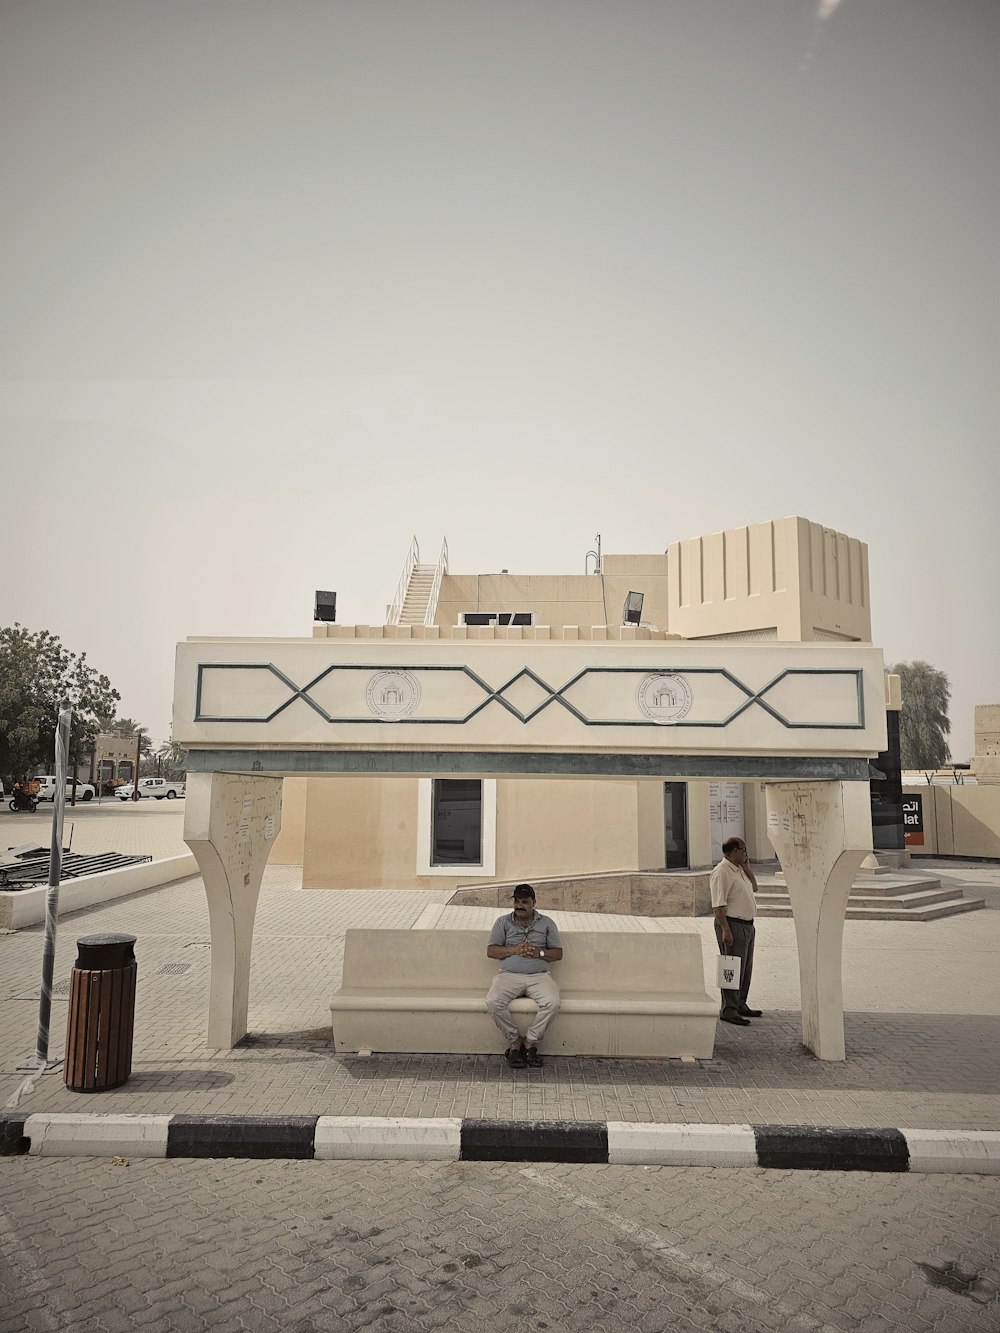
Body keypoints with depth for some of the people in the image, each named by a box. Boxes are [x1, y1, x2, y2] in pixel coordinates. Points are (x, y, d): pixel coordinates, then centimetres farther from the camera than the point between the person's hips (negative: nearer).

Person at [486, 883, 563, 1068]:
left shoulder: (547, 923, 12)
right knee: (493, 1002, -29)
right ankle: (514, 1041, -7)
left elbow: (558, 953, 9)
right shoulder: (503, 922, 10)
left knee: (552, 1003, -30)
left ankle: (530, 1042, -9)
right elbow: (491, 951, 3)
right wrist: (514, 950, -11)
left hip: (539, 976, 0)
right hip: (509, 975, 0)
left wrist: (539, 952, -10)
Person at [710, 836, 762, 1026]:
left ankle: (740, 1005, 27)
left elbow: (754, 887, 25)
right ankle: (728, 1010, -2)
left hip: (747, 926, 10)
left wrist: (746, 867, 12)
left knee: (746, 969, 16)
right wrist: (725, 930, -26)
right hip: (732, 925, -10)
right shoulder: (722, 872, -17)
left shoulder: (739, 870, 14)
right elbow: (718, 905, -21)